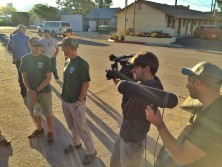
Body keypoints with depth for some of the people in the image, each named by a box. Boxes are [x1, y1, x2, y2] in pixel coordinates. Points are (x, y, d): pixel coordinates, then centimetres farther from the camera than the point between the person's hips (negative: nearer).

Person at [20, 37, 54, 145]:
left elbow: (48, 78, -12)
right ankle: (39, 129, 40)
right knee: (34, 112, 18)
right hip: (31, 91, 3)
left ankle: (50, 132, 26)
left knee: (48, 113, 6)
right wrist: (31, 91, -12)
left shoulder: (45, 59, -11)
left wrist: (37, 90, -15)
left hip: (44, 91, -3)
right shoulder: (25, 59, -3)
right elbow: (24, 77, 0)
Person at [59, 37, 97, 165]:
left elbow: (86, 84, -20)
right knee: (72, 125, 23)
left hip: (76, 102, -8)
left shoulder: (81, 63, -21)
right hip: (66, 100, 8)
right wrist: (64, 95, 12)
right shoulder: (67, 62, 4)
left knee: (81, 127, 3)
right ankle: (76, 143, 45)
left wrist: (79, 100, -18)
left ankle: (91, 151, 21)